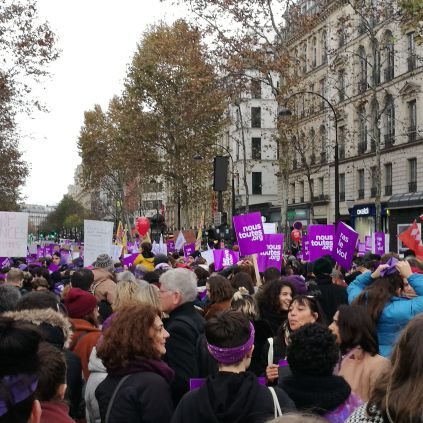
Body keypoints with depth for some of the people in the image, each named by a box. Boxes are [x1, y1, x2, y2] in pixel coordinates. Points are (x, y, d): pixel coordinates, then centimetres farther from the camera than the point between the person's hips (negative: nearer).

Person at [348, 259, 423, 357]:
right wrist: (410, 275, -15)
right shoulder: (400, 310, -27)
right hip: (388, 359, -4)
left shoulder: (359, 300, -12)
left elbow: (353, 285, 11)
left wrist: (372, 275, -3)